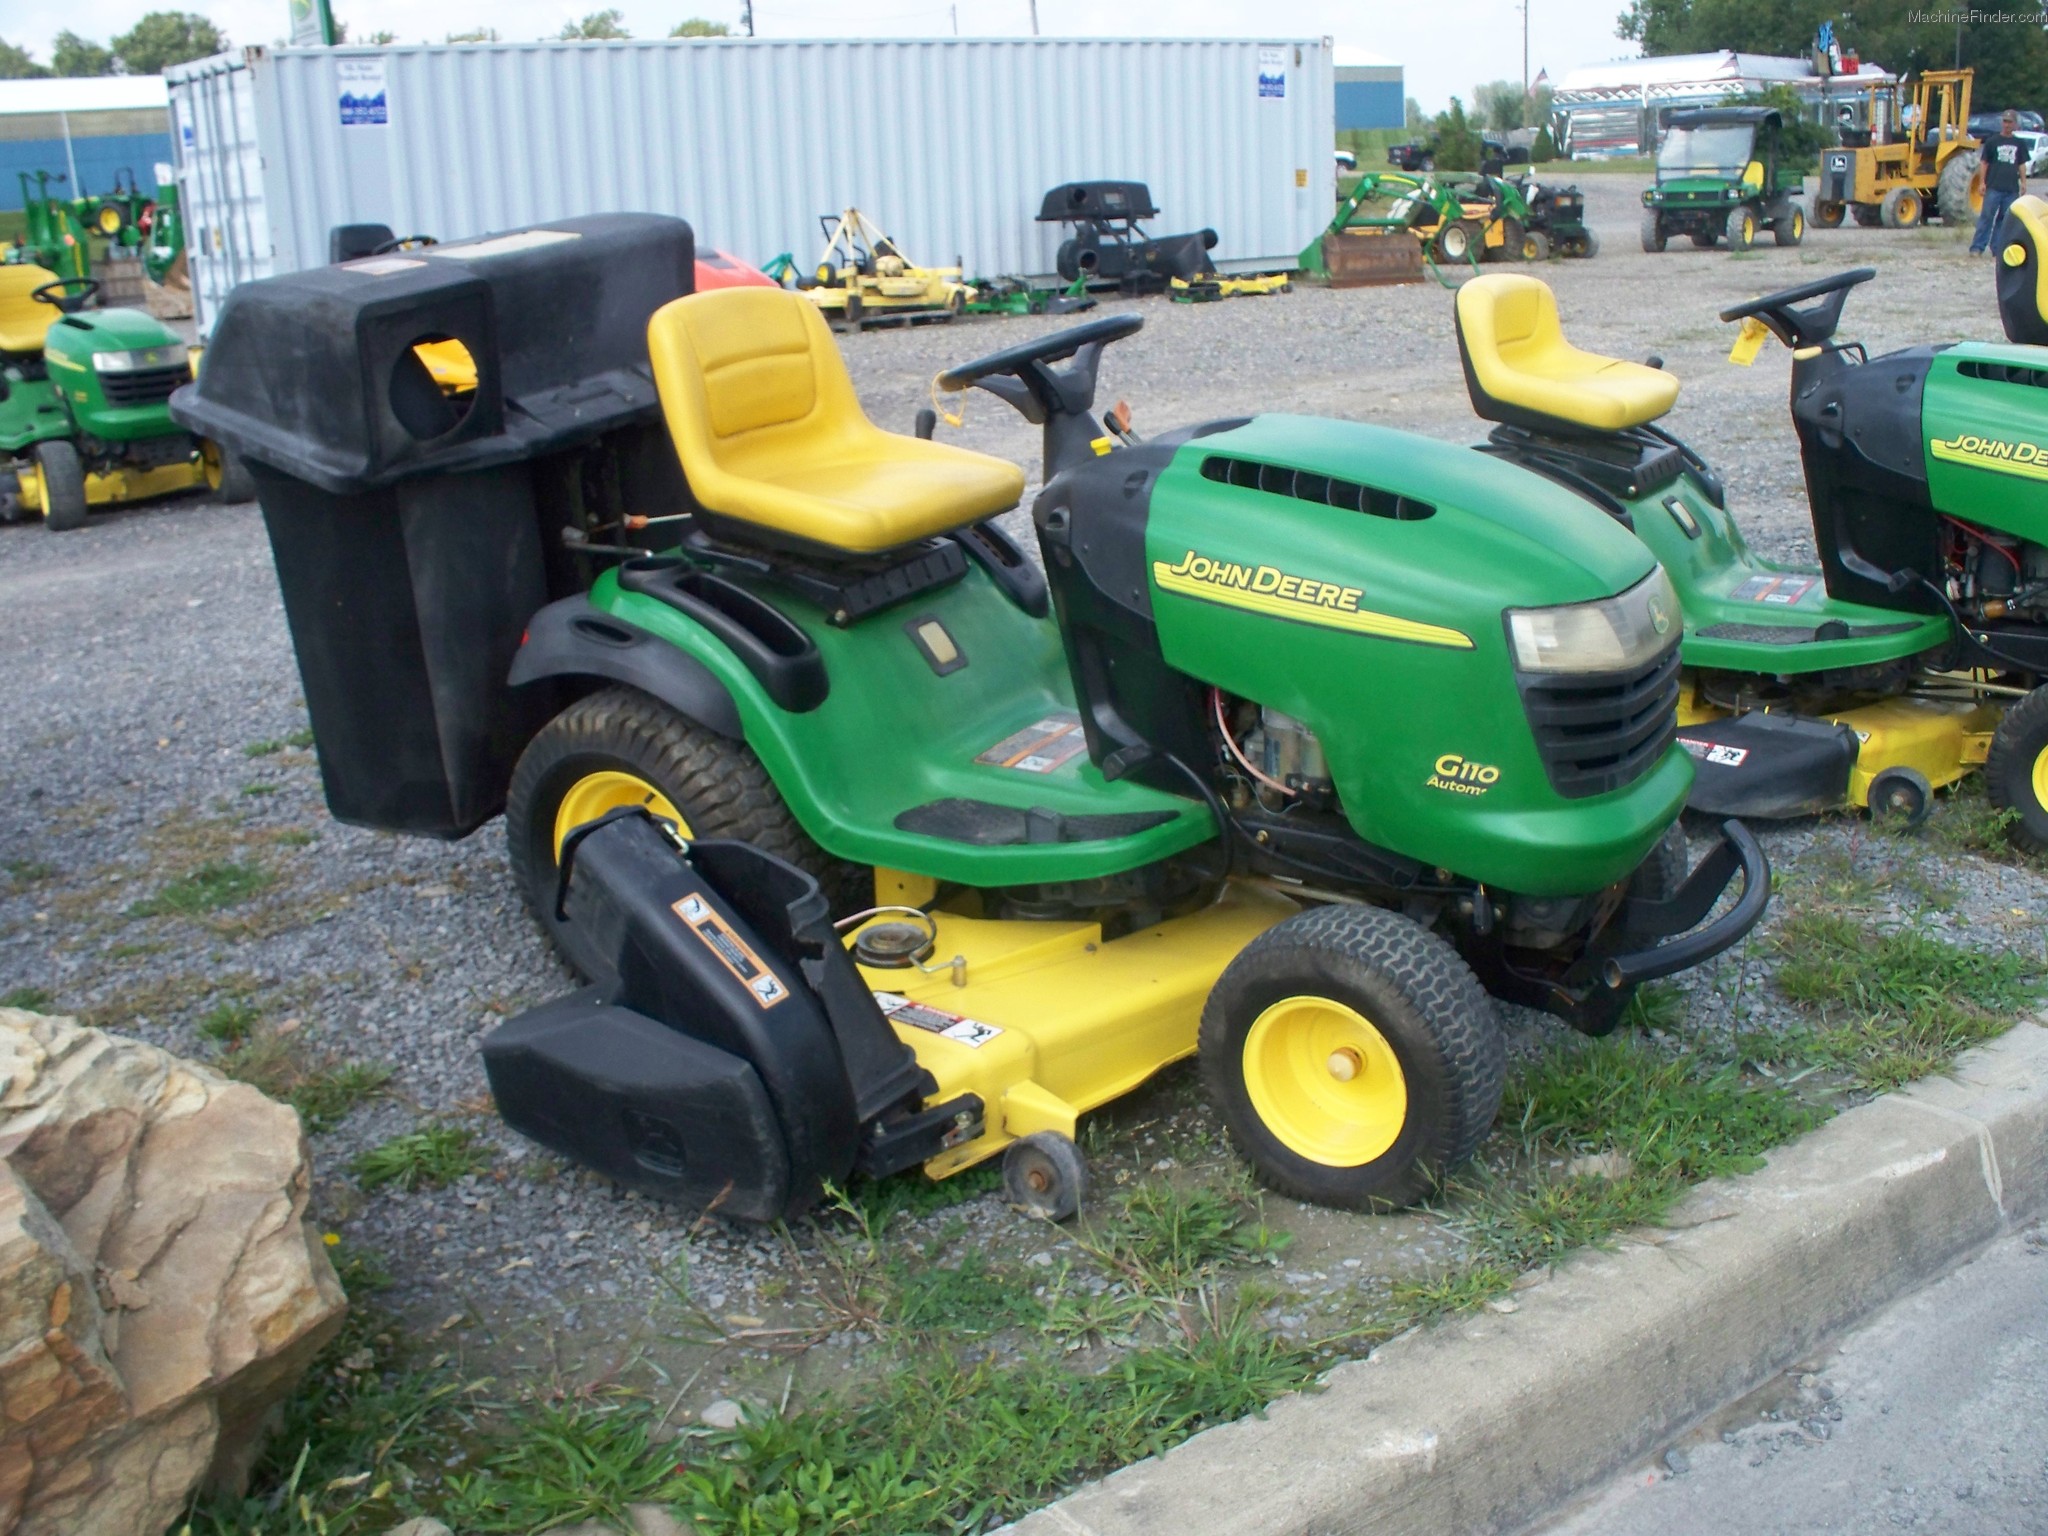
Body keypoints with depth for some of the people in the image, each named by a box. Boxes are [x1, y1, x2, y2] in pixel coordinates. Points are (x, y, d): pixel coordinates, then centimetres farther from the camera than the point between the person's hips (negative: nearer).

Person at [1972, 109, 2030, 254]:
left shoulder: (2020, 143, 12)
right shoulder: (1992, 141, 4)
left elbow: (2022, 165, 16)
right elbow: (1984, 163, 3)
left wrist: (2023, 182, 6)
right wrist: (1982, 182, -5)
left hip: (2012, 189, 3)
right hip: (1994, 187, -3)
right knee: (1986, 217, -8)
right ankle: (1977, 247, -9)